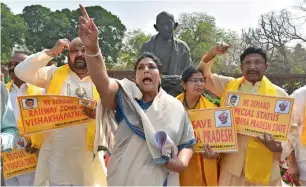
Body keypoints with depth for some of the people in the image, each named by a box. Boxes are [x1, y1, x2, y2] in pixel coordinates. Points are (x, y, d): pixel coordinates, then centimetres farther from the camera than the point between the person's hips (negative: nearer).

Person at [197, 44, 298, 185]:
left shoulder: (279, 94, 2)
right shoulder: (229, 86, 6)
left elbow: (291, 130, 6)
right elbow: (203, 75, 14)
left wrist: (280, 147, -14)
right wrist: (211, 55, -2)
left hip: (264, 168, -1)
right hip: (232, 164, 1)